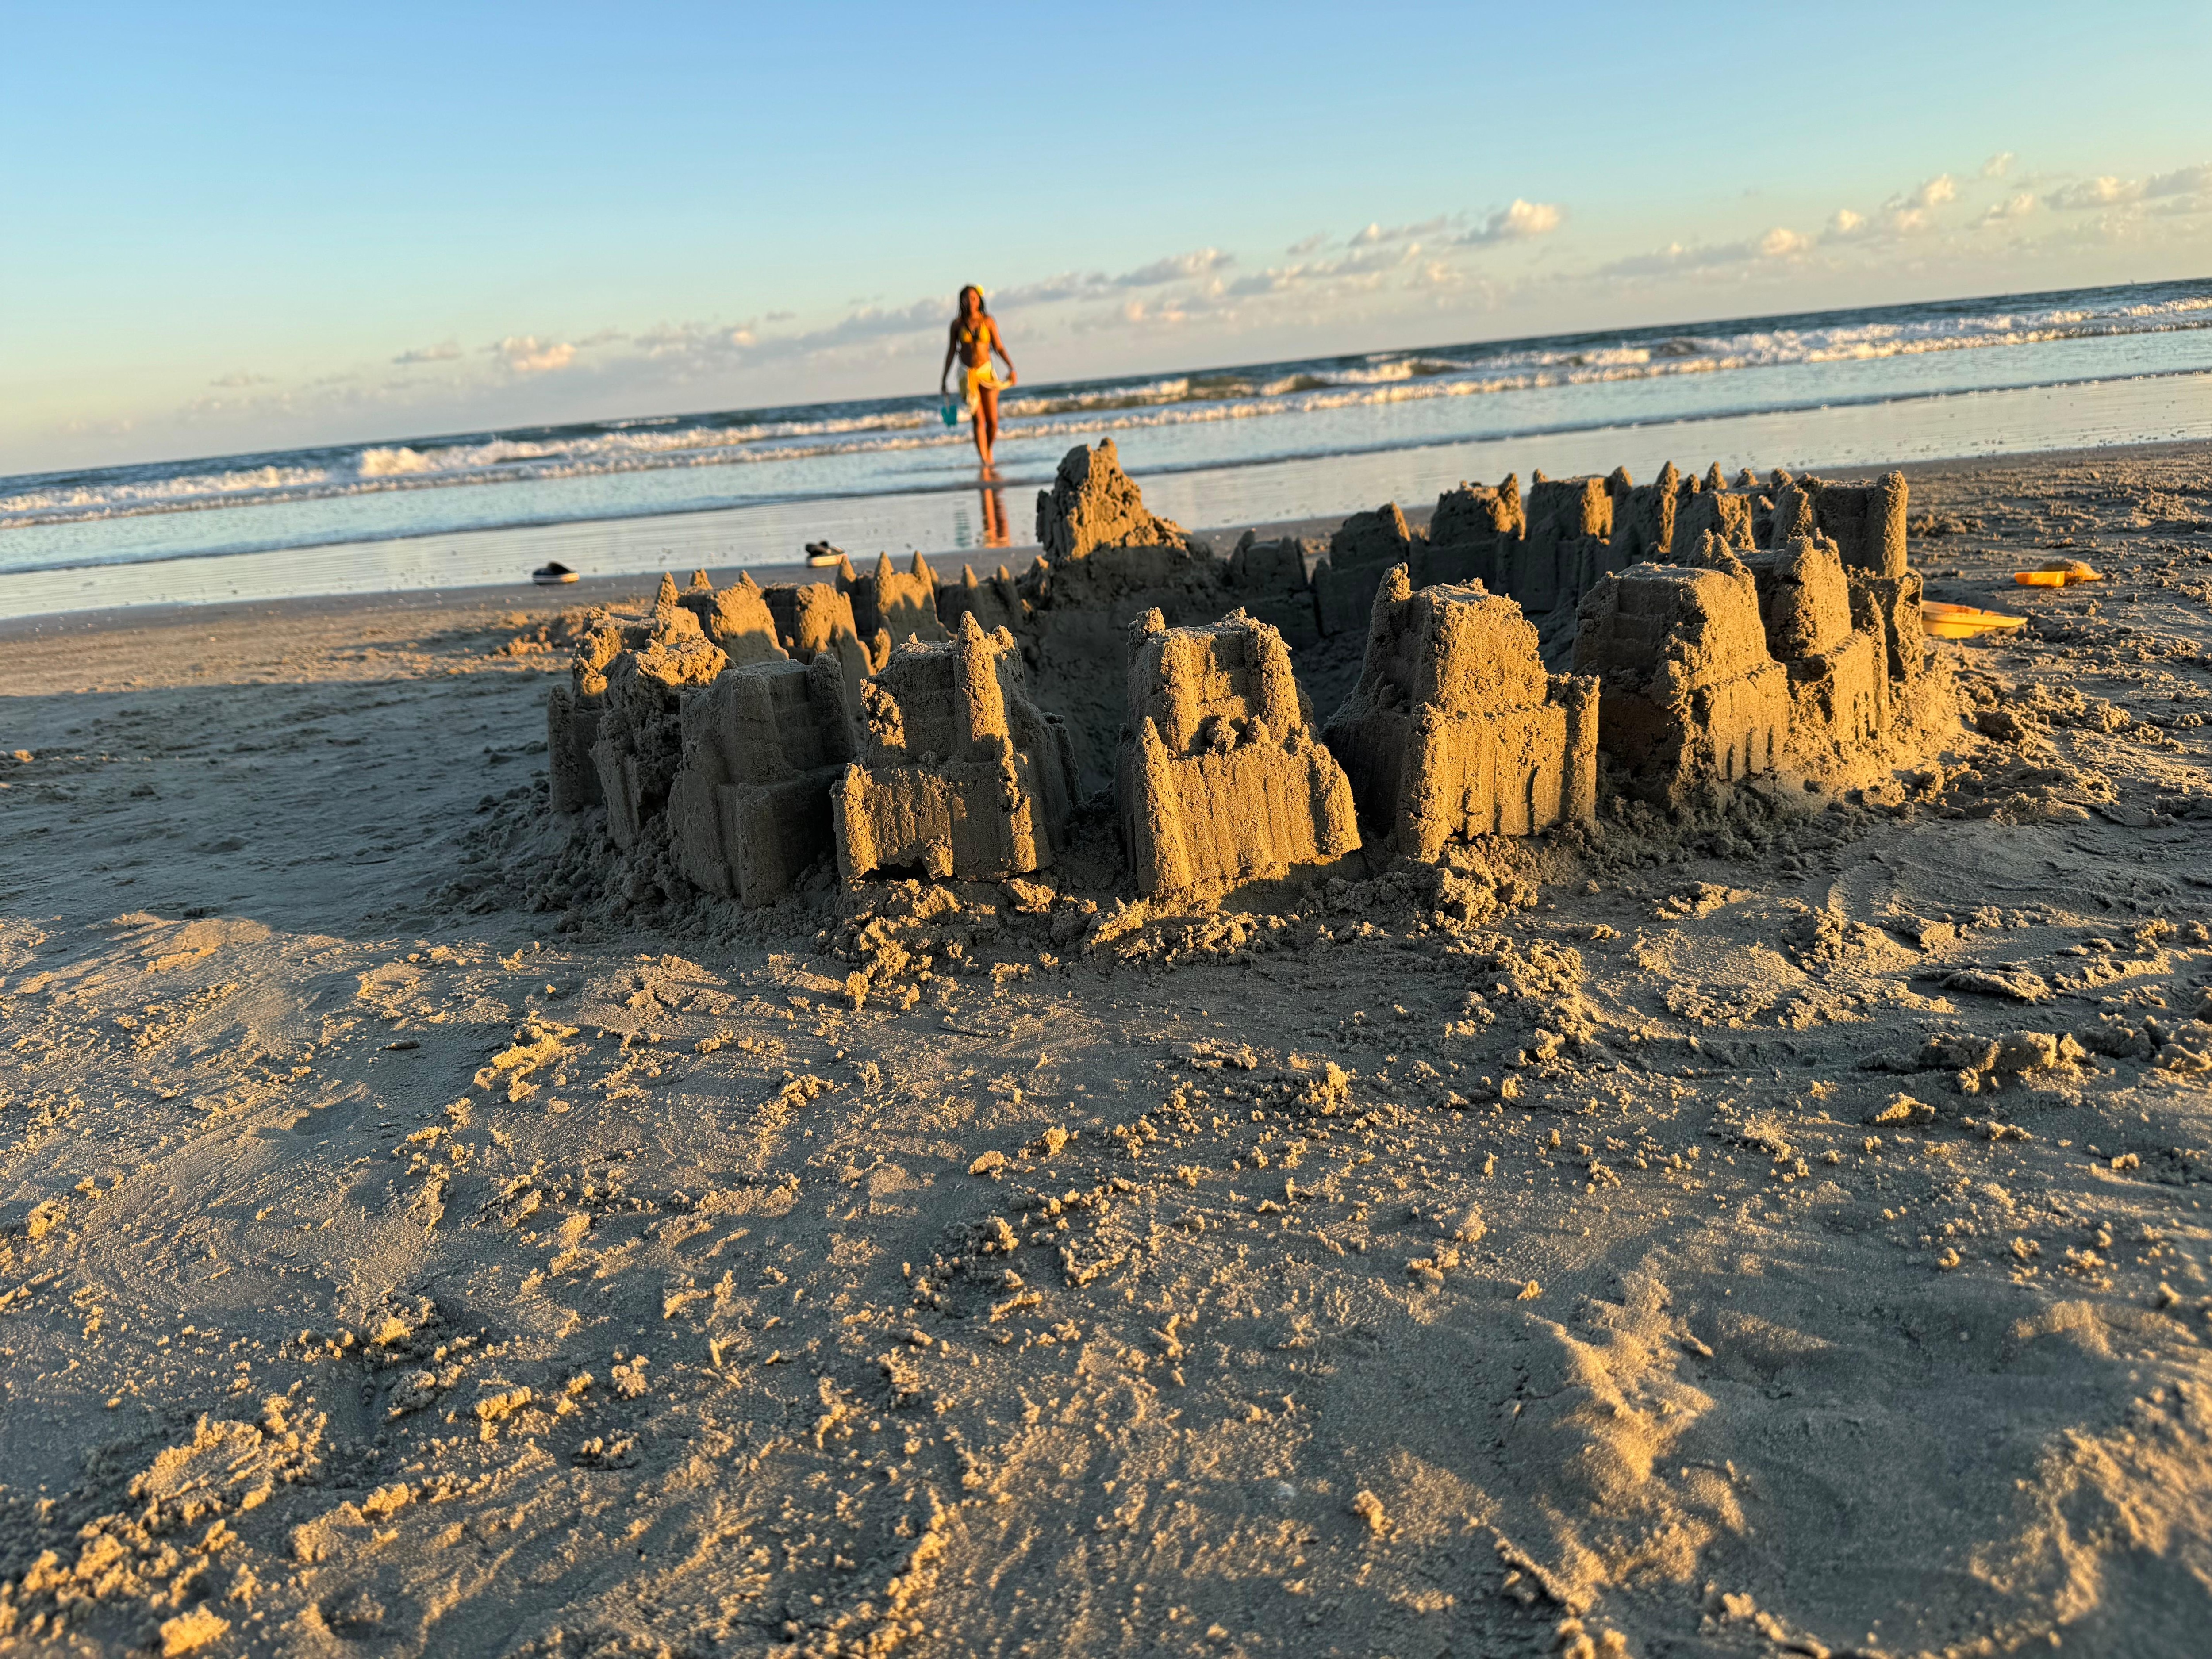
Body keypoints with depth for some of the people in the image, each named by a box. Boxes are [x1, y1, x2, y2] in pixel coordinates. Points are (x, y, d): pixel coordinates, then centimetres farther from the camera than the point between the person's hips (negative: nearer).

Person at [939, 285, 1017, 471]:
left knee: (993, 421, -2)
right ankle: (985, 464, -11)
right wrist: (943, 379, 9)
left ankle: (988, 452, 26)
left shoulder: (988, 321, 2)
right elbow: (951, 352, 8)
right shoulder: (957, 324, 3)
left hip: (987, 372, 1)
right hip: (967, 375, -1)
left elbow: (999, 347, 1)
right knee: (979, 421, -11)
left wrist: (1011, 368, -11)